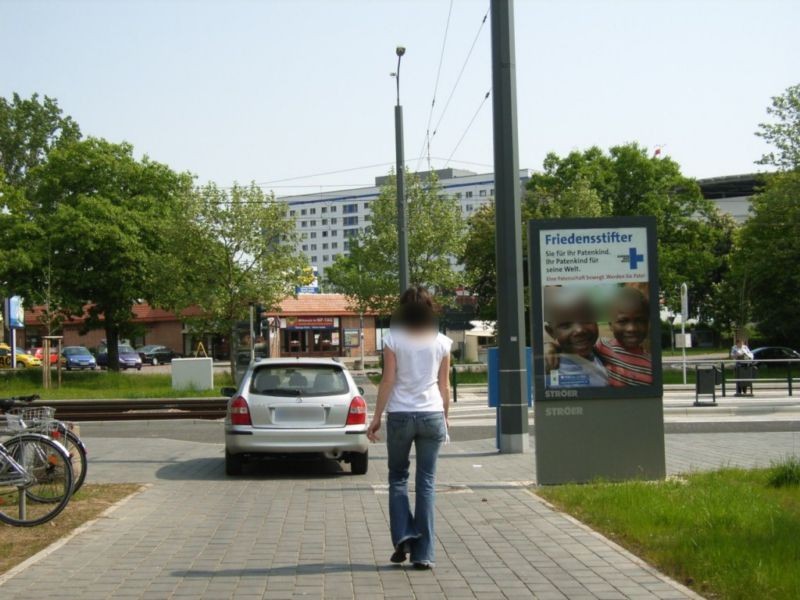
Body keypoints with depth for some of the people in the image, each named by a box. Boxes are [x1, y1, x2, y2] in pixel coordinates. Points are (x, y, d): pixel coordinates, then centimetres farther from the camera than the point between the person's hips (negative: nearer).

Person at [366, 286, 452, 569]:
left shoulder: (393, 340, -4)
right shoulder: (441, 342, 3)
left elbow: (388, 381, -6)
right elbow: (444, 385, 6)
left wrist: (376, 418, 1)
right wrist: (445, 417, 17)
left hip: (400, 415, -1)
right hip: (432, 415, 2)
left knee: (398, 477, 15)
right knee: (427, 482, 5)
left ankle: (403, 536, -1)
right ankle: (423, 553, 4)